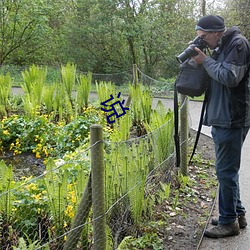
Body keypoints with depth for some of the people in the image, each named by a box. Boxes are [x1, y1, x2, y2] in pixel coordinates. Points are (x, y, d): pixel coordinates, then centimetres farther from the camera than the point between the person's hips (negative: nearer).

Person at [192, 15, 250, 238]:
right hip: (222, 119, 10)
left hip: (232, 120, -10)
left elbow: (230, 77, -21)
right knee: (228, 170, 16)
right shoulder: (221, 47, 17)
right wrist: (203, 60, 3)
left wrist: (206, 61, -11)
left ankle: (229, 222, 9)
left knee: (226, 171, -3)